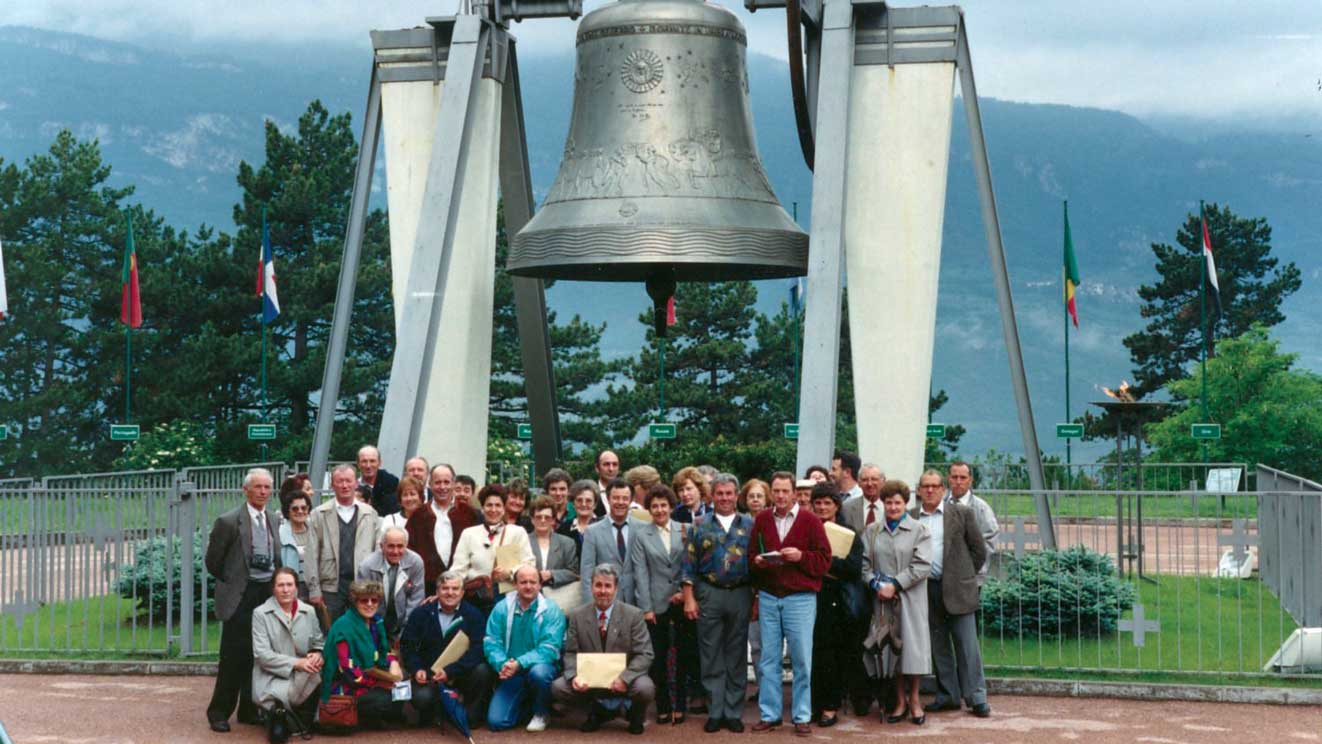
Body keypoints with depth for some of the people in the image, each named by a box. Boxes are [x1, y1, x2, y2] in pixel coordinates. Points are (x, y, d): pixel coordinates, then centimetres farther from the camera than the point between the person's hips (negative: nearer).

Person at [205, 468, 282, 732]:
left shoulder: (275, 521, 10)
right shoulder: (228, 521, -6)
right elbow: (213, 561, -1)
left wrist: (275, 586, 9)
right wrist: (231, 584, 6)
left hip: (268, 594, 5)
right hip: (240, 597, -5)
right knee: (234, 656, -5)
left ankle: (249, 710, 17)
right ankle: (219, 712, 5)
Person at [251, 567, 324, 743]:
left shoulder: (308, 611, 9)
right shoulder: (260, 613, -3)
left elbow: (318, 643, 13)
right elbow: (262, 654, -10)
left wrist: (318, 655, -13)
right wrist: (296, 663, -20)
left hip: (303, 676, 6)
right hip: (272, 678, -6)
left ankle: (303, 720, -5)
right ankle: (277, 712, 2)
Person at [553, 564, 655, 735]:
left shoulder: (634, 615, -6)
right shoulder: (577, 616, 2)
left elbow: (644, 655, -10)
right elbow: (571, 653, 2)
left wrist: (624, 678, -27)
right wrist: (574, 676, -21)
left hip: (622, 680, -2)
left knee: (645, 688, -33)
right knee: (558, 687, -21)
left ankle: (635, 716, 6)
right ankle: (598, 710, 10)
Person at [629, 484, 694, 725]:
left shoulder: (685, 531, 5)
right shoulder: (642, 536, 3)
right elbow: (640, 573, -1)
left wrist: (685, 591, -6)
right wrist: (646, 608, -6)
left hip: (682, 602, 1)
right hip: (657, 604, -1)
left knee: (684, 655, 4)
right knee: (658, 657, 1)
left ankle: (680, 705, 14)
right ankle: (662, 707, 11)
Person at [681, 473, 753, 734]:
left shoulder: (749, 525, 7)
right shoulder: (700, 526, 6)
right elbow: (689, 565, 3)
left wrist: (757, 598, 0)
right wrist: (689, 599, -4)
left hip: (740, 595, 0)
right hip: (709, 594, 0)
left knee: (736, 656, 4)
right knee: (711, 657, 2)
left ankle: (733, 712, 10)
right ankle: (715, 712, 8)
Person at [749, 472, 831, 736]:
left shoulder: (810, 521, -1)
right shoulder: (761, 520, 7)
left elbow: (825, 559, -2)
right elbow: (751, 554, 14)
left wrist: (801, 556, -17)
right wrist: (757, 561, -8)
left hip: (801, 598, -3)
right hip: (768, 597, 3)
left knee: (802, 659, 0)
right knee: (768, 659, 5)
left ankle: (801, 716, 8)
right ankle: (769, 714, 12)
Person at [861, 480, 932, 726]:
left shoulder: (919, 530, 0)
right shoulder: (871, 531, 10)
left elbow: (922, 565, -8)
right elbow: (864, 563, 5)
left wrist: (895, 585, -14)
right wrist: (876, 585, -12)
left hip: (910, 598, -2)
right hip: (882, 597, 2)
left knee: (911, 644, -2)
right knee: (889, 647, 4)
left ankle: (914, 698, 12)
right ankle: (900, 701, 14)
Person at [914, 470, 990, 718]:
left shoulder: (961, 513, 0)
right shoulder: (909, 518, 7)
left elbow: (979, 549, 4)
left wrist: (965, 576, 3)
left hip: (957, 588, -3)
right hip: (926, 588, 3)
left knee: (967, 644, -3)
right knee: (938, 645, 8)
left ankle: (976, 697, 0)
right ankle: (948, 696, 16)